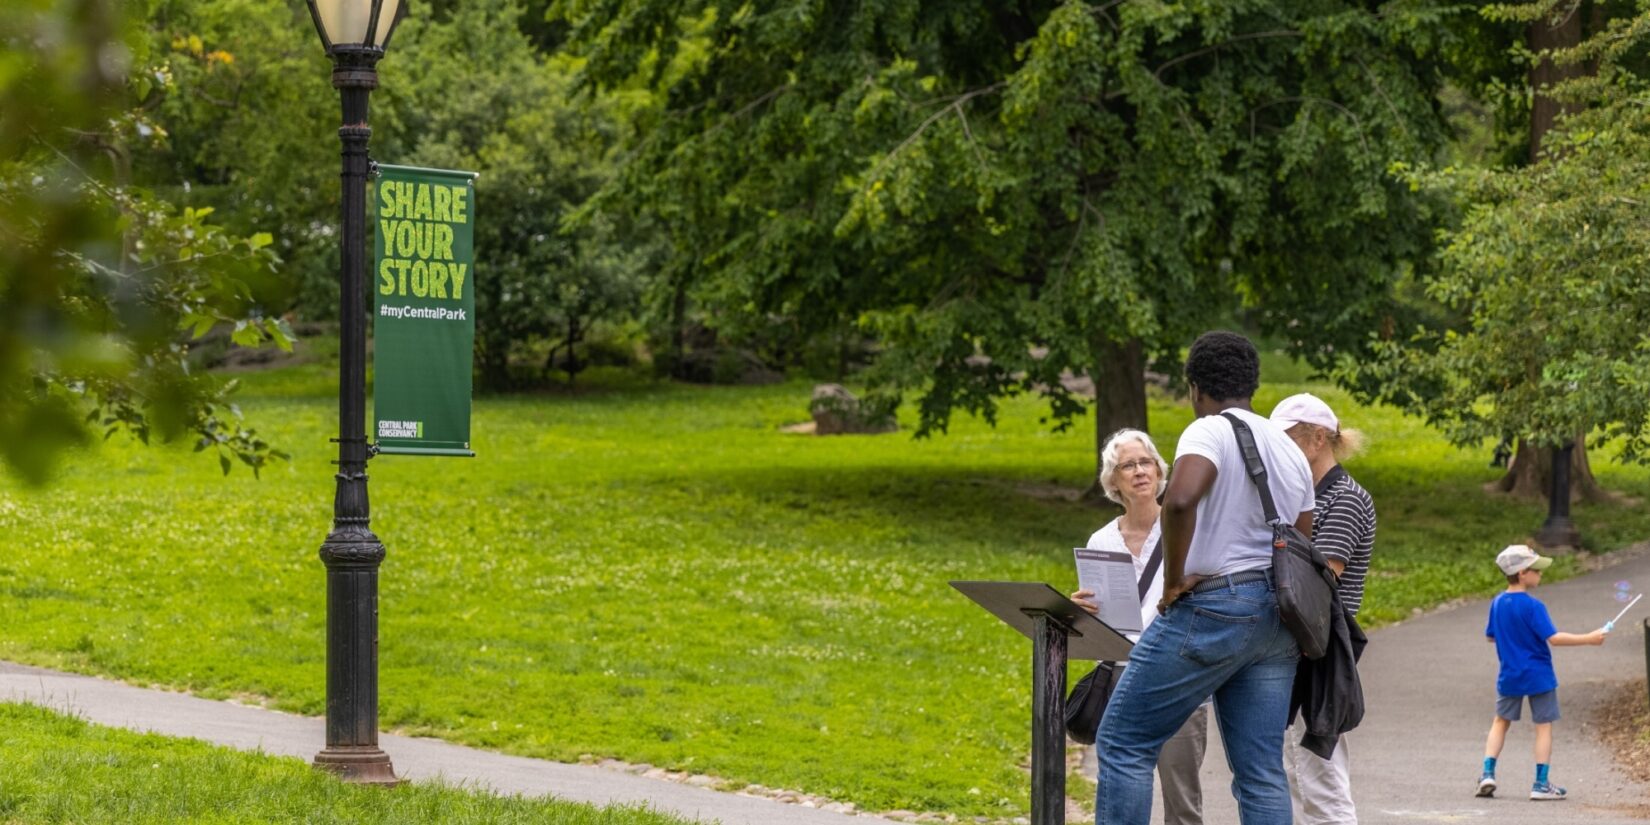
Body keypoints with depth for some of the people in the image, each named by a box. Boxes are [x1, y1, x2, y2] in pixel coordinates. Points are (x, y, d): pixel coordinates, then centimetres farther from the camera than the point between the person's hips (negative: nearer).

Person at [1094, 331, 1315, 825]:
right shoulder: (1289, 450, 17)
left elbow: (1180, 499, -28)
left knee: (1124, 743, 0)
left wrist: (1174, 579, -17)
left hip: (1214, 607, -8)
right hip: (1277, 618, 8)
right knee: (1261, 771, 6)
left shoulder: (1209, 432, -8)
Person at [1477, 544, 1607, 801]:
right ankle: (1541, 784, 4)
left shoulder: (1497, 603, 0)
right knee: (1544, 725, 5)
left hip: (1509, 676, 5)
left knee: (1501, 721, 17)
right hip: (1538, 675, -5)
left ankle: (1488, 773, 5)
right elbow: (1553, 638, -22)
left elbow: (1491, 636, 11)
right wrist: (1589, 639, -17)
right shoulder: (1533, 606, -19)